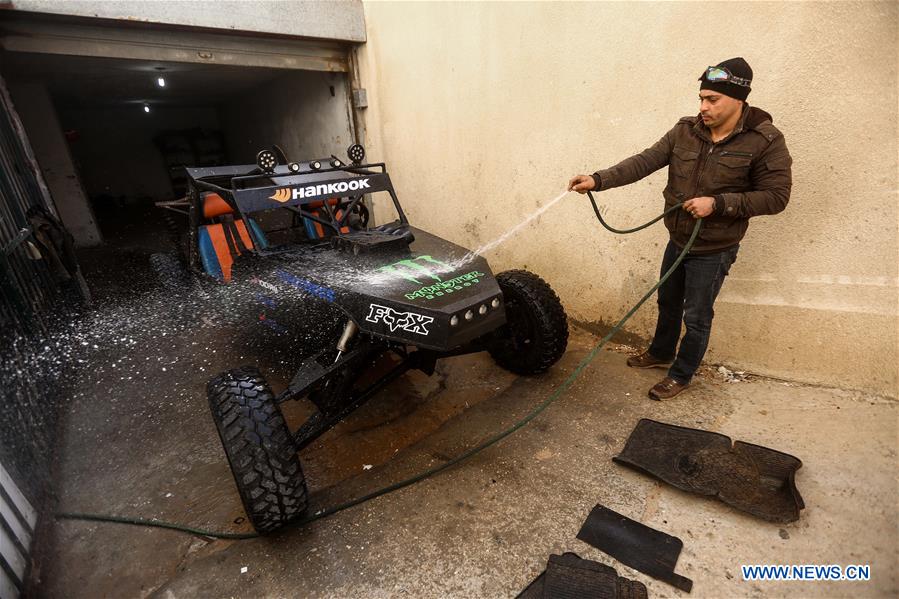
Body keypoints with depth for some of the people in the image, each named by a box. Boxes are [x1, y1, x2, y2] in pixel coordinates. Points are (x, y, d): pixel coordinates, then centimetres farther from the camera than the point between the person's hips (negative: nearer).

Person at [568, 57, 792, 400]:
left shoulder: (765, 141, -14)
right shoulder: (686, 131, -3)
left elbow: (775, 197, -13)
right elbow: (645, 161, -11)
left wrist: (718, 203, -25)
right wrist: (598, 180, -25)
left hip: (713, 250, -5)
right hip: (677, 240, 5)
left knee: (696, 317, 7)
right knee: (667, 303, 21)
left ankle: (681, 375, 28)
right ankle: (660, 353, 45)